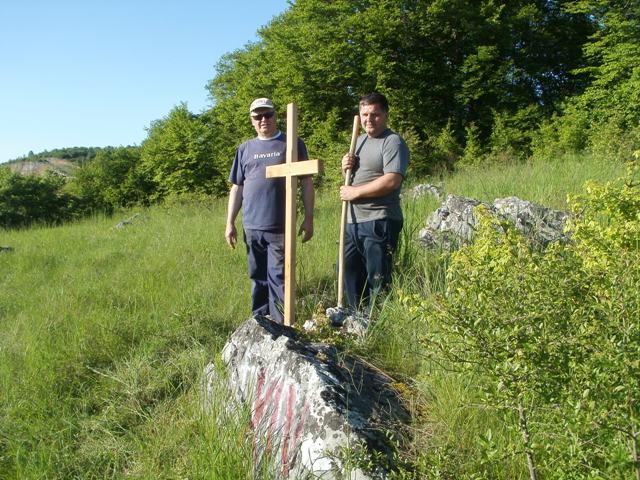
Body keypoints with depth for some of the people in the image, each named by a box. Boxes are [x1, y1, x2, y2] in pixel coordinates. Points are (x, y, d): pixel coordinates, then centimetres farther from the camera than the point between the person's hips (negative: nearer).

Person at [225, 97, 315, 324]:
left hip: (281, 226, -4)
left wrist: (308, 218, -2)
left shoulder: (292, 144, 4)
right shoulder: (245, 149, 13)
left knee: (279, 277, -5)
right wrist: (230, 223, 9)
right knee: (258, 278, 13)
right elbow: (237, 188, 14)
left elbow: (306, 182, 3)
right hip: (252, 227, 4)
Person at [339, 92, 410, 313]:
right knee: (350, 274, 16)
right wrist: (346, 168, 5)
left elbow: (392, 181, -22)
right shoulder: (359, 140, 19)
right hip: (353, 220, 9)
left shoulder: (393, 142, -9)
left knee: (377, 278, -3)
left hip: (379, 222, -9)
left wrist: (355, 192, -15)